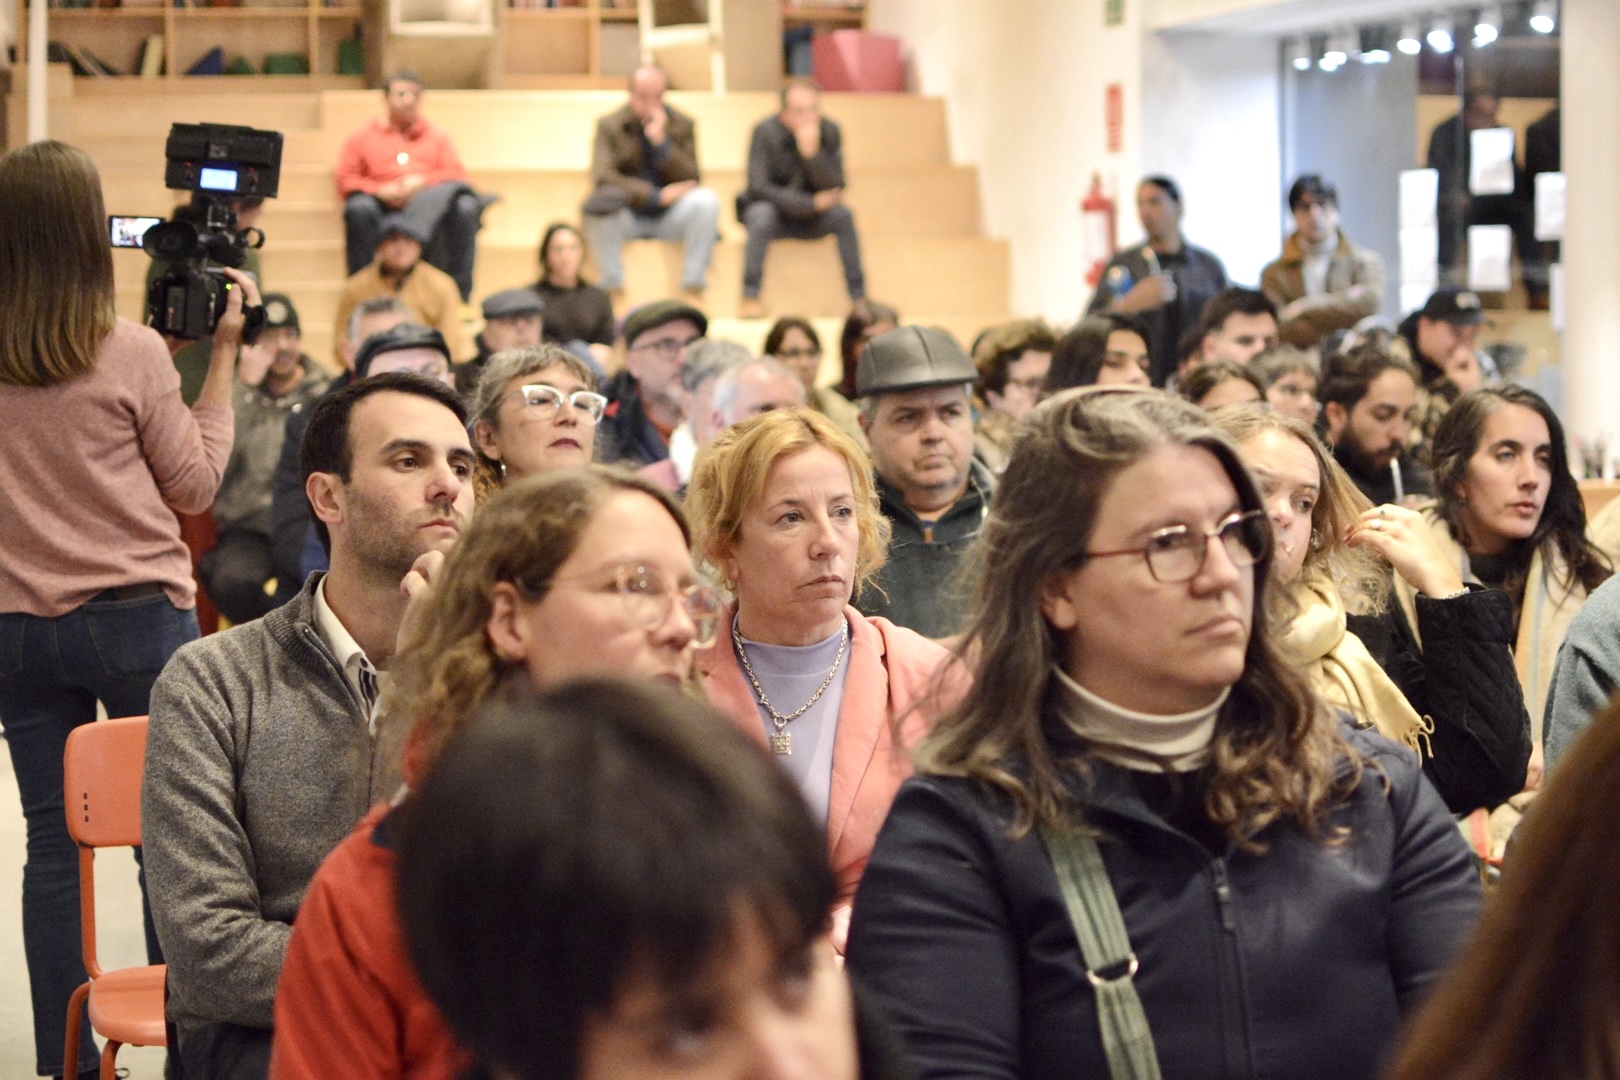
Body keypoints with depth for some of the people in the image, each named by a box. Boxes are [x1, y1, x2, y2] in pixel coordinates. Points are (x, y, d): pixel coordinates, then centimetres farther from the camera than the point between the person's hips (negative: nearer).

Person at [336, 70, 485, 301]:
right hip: (385, 209, -1)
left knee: (465, 207, -32)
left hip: (432, 205, 1)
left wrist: (422, 182, -8)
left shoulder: (438, 138, 28)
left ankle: (459, 295, -36)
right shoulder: (363, 138, 23)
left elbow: (457, 177, 12)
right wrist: (380, 191, -10)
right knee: (358, 208, -36)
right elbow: (346, 181, 10)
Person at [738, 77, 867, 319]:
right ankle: (750, 296, -32)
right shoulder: (765, 132, -17)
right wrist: (813, 202, -26)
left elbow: (835, 188, -15)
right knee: (761, 214, -35)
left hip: (811, 218, 3)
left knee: (842, 214, -25)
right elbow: (758, 187, -23)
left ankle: (859, 297, -22)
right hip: (774, 210, -3)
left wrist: (812, 152, -31)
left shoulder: (829, 132, -8)